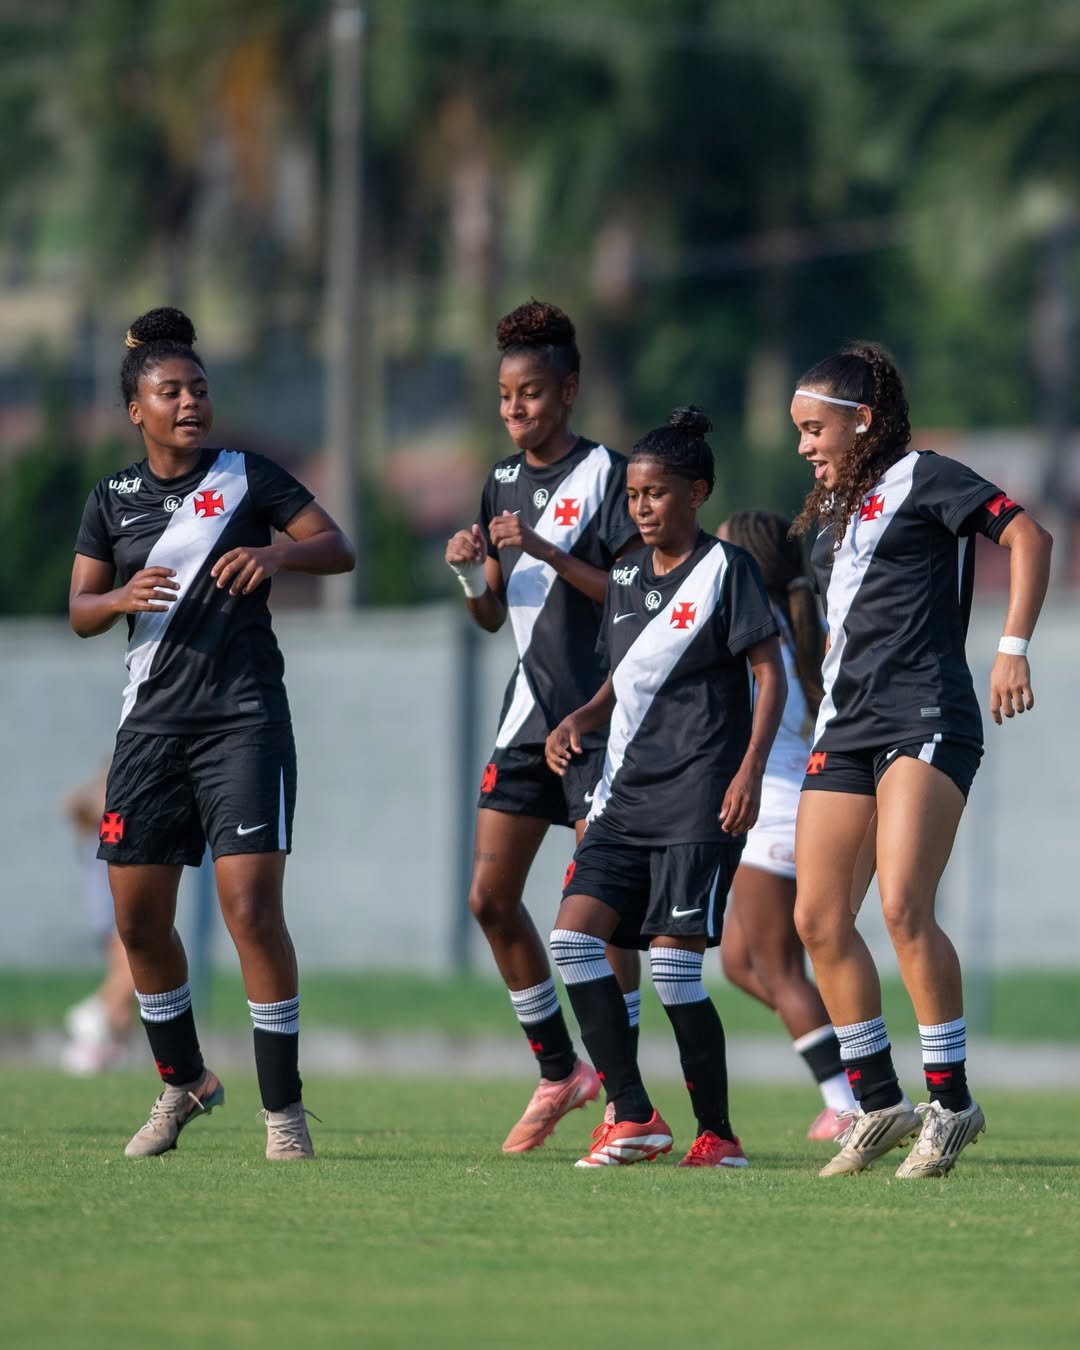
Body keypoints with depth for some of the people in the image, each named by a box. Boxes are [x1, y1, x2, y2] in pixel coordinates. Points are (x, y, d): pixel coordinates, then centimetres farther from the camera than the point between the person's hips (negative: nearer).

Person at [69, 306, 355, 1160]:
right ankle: (184, 1082, 26)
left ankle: (283, 1105, -6)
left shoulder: (247, 476, 2)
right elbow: (80, 610, 9)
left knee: (251, 906, -14)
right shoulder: (112, 500, 11)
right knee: (138, 918, 6)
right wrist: (120, 598, -13)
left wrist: (276, 552, -20)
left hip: (243, 718, -4)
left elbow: (339, 550, 0)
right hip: (153, 723, 4)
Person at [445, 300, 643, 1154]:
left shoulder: (606, 475, -8)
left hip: (600, 710, -7)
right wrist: (470, 574, -2)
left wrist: (547, 552, -21)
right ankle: (559, 1073, 16)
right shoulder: (505, 484, 13)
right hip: (532, 708, 7)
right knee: (491, 895, 3)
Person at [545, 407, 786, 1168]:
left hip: (699, 795, -7)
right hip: (629, 790, 7)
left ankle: (718, 1134, 1)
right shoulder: (627, 577, 15)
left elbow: (771, 675, -7)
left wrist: (749, 772, -18)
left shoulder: (725, 568, -5)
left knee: (674, 962, -10)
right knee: (574, 935, -7)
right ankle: (632, 1116, -4)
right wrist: (577, 724, 3)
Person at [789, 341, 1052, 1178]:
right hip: (846, 728, 9)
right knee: (819, 919, 0)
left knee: (904, 907, -19)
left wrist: (1014, 649, -19)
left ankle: (951, 1102, -10)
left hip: (926, 718, -9)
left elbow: (1027, 536, -11)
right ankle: (879, 1104, 9)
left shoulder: (921, 479, -1)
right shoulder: (835, 512, 22)